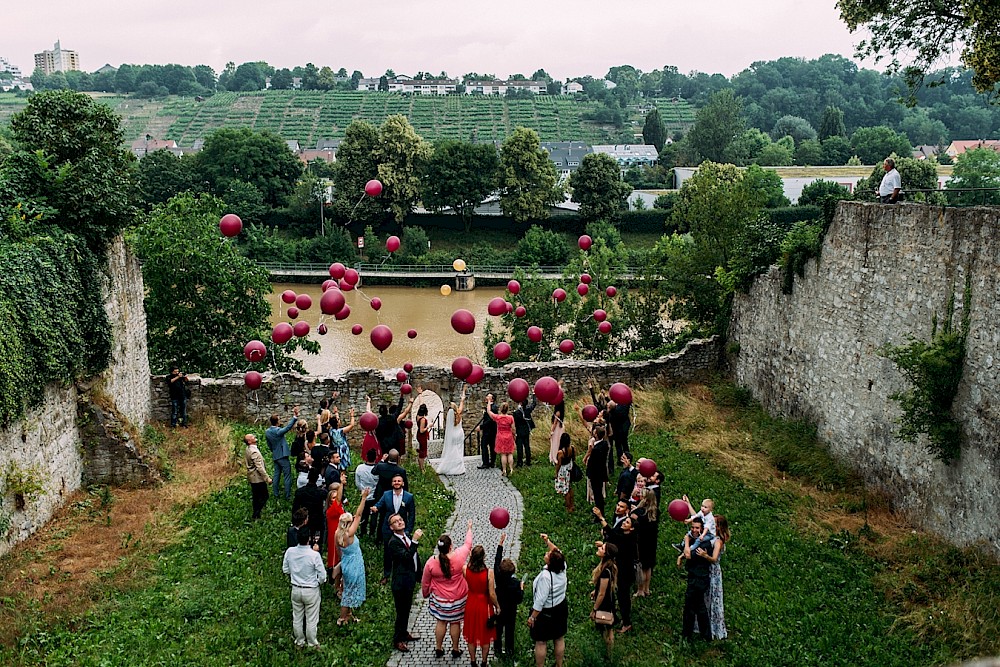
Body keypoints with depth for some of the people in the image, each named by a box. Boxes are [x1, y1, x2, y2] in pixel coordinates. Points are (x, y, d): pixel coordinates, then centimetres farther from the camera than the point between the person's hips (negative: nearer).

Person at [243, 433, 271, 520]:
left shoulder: (248, 449, 7)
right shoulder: (254, 452, -24)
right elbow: (259, 467, -25)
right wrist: (267, 478, -20)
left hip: (252, 477, 10)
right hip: (258, 478, -10)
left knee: (256, 497, 18)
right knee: (264, 496, -2)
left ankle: (256, 514, 27)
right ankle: (256, 515, -1)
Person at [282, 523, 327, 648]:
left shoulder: (290, 551, -14)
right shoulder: (314, 555, -26)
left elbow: (285, 570, 2)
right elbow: (322, 575, -17)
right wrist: (319, 582, 4)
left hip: (296, 590, 4)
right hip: (311, 591, -4)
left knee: (297, 618, 21)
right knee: (311, 619, 13)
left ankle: (299, 642, 37)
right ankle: (312, 644, 28)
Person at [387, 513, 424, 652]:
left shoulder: (406, 536, 4)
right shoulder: (393, 542, -22)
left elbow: (415, 556, 14)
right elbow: (406, 557, -35)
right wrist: (415, 541, -39)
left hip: (410, 580, 8)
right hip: (401, 582, -8)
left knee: (406, 610, 24)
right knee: (401, 611, 4)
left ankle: (404, 633, 41)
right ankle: (397, 640, 19)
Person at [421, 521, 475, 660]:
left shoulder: (431, 562, -20)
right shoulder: (459, 556, -21)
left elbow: (425, 583, -6)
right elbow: (468, 543, 0)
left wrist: (425, 594, 15)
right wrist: (469, 528, 16)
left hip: (440, 599, 0)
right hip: (458, 598, 0)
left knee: (441, 622, 18)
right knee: (455, 623, 16)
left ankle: (438, 649, 33)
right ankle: (455, 649, 32)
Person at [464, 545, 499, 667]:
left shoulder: (465, 569, -19)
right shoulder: (489, 572, -27)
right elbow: (492, 594, -20)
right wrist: (497, 606, -3)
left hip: (471, 605, 2)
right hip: (485, 606, -2)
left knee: (471, 634, 21)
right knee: (485, 634, 19)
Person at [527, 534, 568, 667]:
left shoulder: (545, 576, -33)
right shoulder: (562, 567, -14)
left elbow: (540, 600, -27)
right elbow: (557, 551, 9)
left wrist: (532, 617, -18)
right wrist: (548, 541, 6)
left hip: (546, 612, -7)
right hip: (561, 608, 7)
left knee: (541, 642, 10)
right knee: (559, 638, 22)